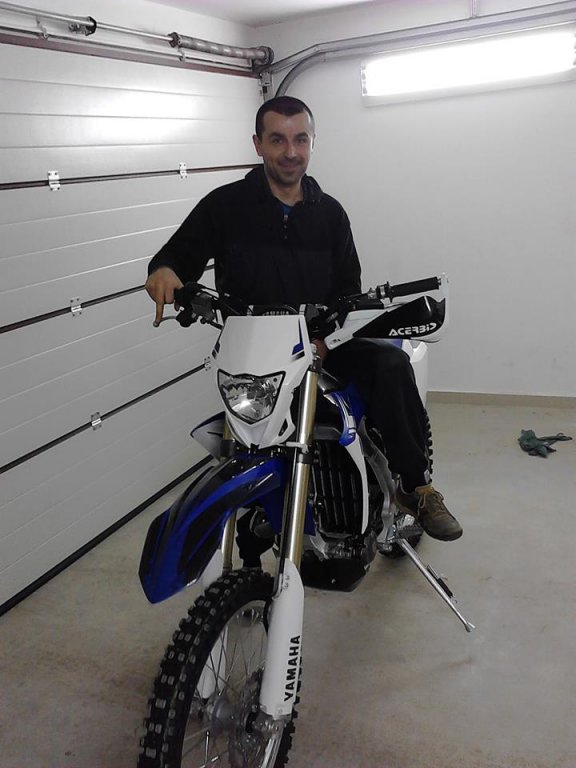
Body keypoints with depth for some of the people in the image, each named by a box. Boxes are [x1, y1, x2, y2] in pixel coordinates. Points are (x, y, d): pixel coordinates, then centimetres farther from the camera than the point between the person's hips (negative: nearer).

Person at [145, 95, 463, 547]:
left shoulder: (330, 213, 13)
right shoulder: (225, 205, 5)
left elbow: (348, 288, 10)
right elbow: (179, 254, 5)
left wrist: (323, 335, -11)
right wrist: (164, 271, -22)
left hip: (322, 343, 2)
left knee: (390, 363, -25)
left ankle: (417, 486, -14)